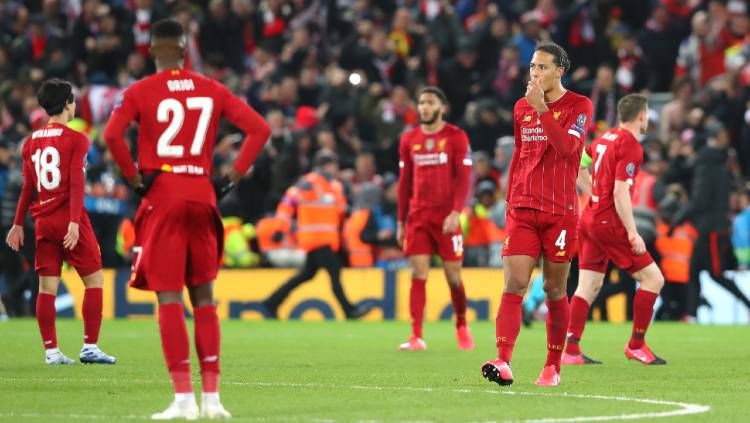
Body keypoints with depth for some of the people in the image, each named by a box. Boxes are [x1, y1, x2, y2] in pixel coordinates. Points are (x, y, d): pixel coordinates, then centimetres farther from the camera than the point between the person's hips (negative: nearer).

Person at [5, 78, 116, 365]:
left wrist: (18, 224, 17)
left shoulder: (31, 142, 10)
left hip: (43, 221, 6)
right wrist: (74, 222, -19)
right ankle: (90, 347, -2)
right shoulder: (75, 139, -7)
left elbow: (27, 187, 12)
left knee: (47, 286, 5)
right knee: (94, 280, 3)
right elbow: (76, 183, -14)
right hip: (68, 219, -6)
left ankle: (51, 350, 3)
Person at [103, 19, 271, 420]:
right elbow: (259, 128, 3)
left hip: (162, 196, -3)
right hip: (201, 195, 3)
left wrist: (134, 179, -7)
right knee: (203, 296, 10)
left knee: (169, 297, -3)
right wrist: (234, 176, 5)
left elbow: (112, 134, -18)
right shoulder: (211, 90, 8)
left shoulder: (141, 92, -2)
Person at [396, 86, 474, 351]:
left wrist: (456, 212, -18)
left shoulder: (456, 137, -1)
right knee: (418, 275, -5)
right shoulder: (409, 140, 11)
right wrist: (401, 221, 13)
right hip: (418, 216, 3)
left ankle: (462, 326, 25)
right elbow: (404, 182, 15)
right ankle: (416, 337, -8)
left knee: (453, 277, 2)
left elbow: (463, 178, -6)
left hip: (446, 216, -3)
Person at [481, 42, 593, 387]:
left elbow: (567, 148, -19)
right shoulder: (521, 107, 12)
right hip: (522, 210, 3)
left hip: (560, 212, -3)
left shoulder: (579, 106, -3)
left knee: (554, 290, 4)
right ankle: (503, 362, -23)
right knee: (513, 285, -11)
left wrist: (542, 109, -22)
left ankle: (553, 366, 15)